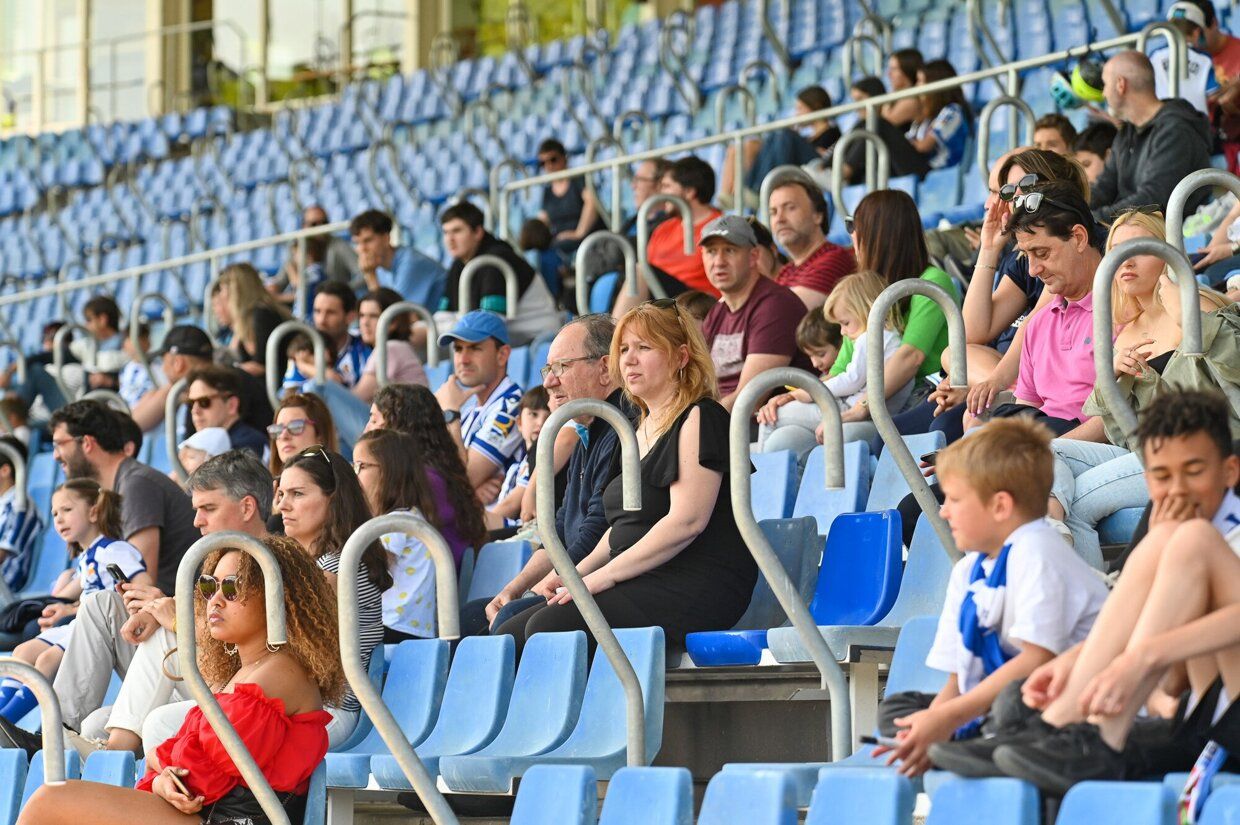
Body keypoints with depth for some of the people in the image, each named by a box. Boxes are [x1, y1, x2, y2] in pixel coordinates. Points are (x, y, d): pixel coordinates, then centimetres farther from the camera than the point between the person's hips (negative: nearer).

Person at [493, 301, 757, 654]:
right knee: (510, 633, -8)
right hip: (642, 587, 9)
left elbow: (687, 521, -17)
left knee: (548, 626, -27)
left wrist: (604, 576, -17)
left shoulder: (699, 418, -6)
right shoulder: (642, 429, 23)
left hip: (693, 588, -9)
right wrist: (575, 573, 10)